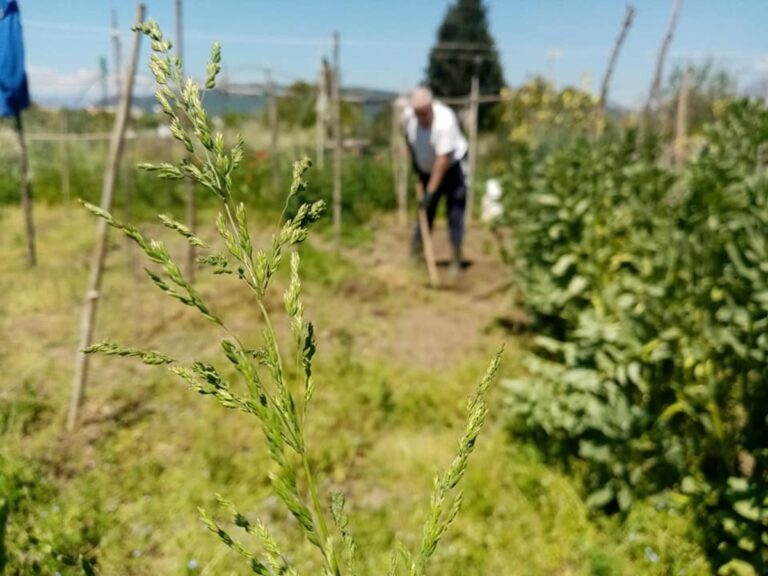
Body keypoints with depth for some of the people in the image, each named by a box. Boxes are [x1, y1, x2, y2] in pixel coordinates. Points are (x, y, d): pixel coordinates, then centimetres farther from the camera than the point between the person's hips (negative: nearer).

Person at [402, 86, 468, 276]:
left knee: (455, 215, -7)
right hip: (426, 170, 5)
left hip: (451, 168, -4)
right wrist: (415, 162, 11)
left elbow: (443, 159, -31)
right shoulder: (408, 115, -14)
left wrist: (431, 191, -30)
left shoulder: (445, 120, -31)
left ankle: (456, 262, 1)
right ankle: (414, 256, 15)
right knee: (425, 213, 7)